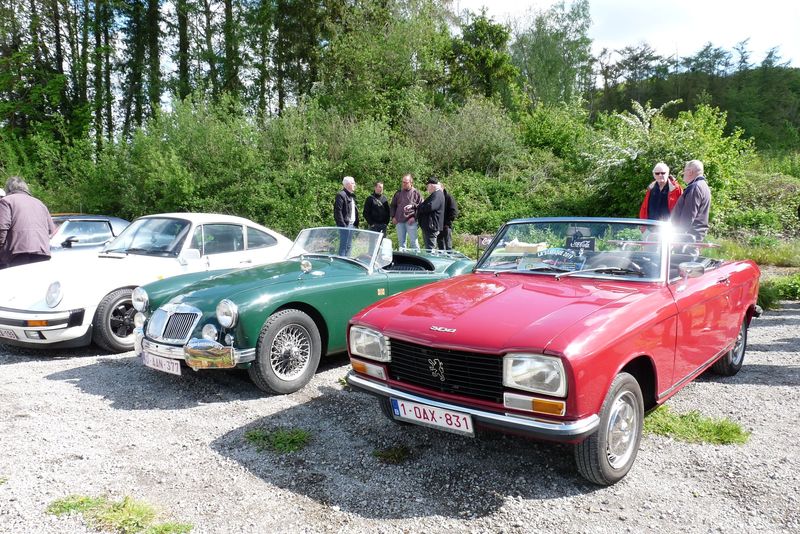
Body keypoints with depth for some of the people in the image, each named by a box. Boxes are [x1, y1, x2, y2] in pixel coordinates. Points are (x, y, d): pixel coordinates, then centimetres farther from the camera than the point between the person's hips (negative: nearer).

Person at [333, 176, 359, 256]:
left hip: (352, 224, 9)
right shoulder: (341, 195, -10)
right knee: (343, 245, -7)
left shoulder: (352, 195, 20)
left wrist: (356, 223, 14)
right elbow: (338, 211, -17)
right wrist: (342, 224, -21)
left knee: (348, 246, 14)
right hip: (345, 224, -9)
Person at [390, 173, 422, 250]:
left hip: (411, 221, -4)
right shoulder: (398, 193, 11)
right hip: (399, 221, 4)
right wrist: (393, 217, 7)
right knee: (401, 242, 11)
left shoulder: (416, 193, 0)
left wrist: (414, 217, -12)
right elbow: (392, 206, 18)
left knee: (413, 241, -6)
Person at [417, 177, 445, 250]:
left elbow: (430, 207, -30)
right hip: (428, 227, 11)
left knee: (430, 249, -10)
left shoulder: (437, 195, -16)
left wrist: (418, 207, -12)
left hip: (431, 227, -11)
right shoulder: (435, 195, 19)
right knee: (427, 249, 16)